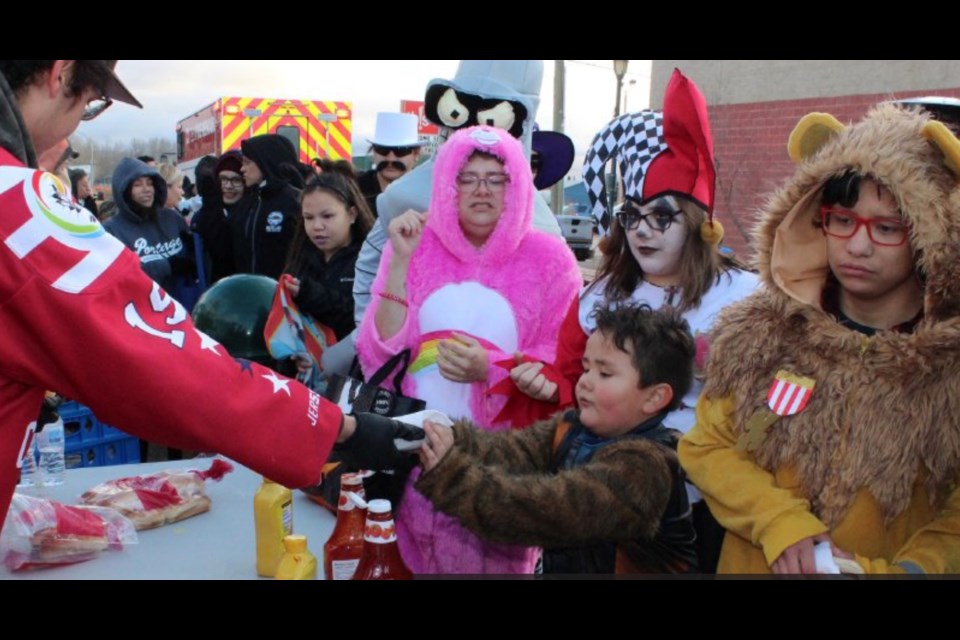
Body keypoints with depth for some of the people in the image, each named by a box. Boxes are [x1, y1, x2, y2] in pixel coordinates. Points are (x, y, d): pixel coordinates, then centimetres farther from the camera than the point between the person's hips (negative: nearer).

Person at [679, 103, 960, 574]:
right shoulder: (763, 333, -9)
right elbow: (707, 447, -5)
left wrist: (904, 568, -24)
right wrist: (778, 520, -18)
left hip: (884, 562, -1)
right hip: (756, 563, 2)